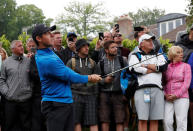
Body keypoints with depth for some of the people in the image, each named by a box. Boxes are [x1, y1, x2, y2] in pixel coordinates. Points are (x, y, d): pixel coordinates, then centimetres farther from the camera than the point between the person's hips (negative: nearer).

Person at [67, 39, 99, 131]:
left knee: (93, 122, -3)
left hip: (90, 95, 2)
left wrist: (96, 94, 8)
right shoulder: (71, 62, 6)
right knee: (77, 121, -2)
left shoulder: (92, 63, 15)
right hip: (76, 94, -2)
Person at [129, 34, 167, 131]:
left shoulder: (159, 55, 23)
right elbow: (134, 69, -7)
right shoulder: (135, 56, 14)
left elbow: (163, 67, 2)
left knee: (155, 119, 2)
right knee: (143, 119, -6)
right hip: (142, 89, -3)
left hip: (157, 88, 3)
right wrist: (154, 69, 1)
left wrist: (145, 65, 0)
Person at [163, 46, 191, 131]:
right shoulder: (167, 67, 13)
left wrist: (176, 95, -11)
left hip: (181, 97, -2)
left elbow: (186, 83, -3)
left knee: (181, 122, -7)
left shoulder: (186, 66, 5)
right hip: (168, 99, 2)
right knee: (167, 121, -7)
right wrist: (165, 94, -3)